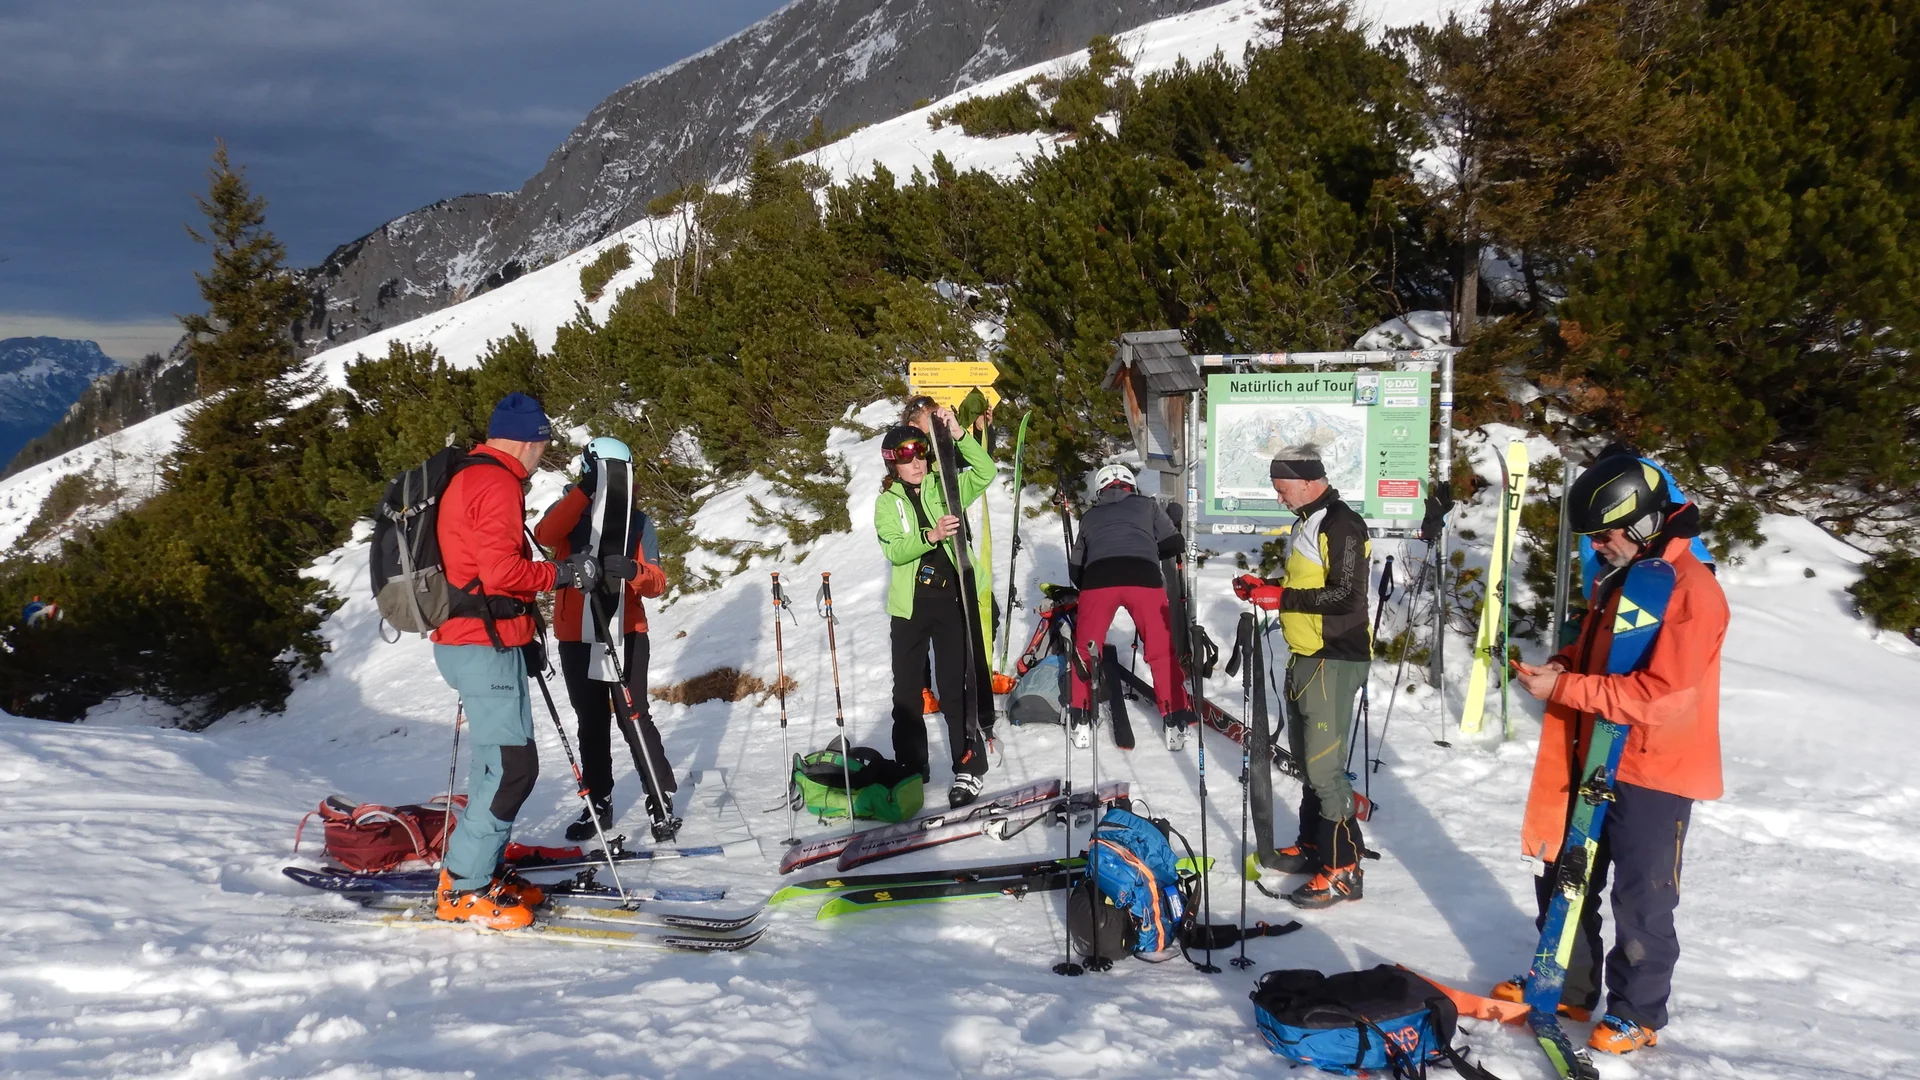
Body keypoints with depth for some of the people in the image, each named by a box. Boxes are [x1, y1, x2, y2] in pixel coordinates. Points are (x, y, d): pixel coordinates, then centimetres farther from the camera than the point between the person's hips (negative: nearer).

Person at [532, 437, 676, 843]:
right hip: (576, 637, 2)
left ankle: (661, 802, 1)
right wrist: (585, 491, -29)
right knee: (592, 725, 11)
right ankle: (598, 804, 22)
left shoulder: (637, 520, 4)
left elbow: (657, 583, -3)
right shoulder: (569, 511, 3)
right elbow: (545, 536, -21)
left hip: (626, 634, -2)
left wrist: (633, 571, -26)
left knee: (634, 719, -7)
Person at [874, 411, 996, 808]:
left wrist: (958, 435, -19)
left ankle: (968, 769, 3)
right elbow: (894, 550, -10)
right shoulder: (887, 503, 5)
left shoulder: (946, 488, 5)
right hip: (910, 604, 2)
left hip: (952, 598, -2)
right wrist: (931, 535, -27)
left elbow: (985, 473, -10)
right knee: (907, 689, 8)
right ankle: (910, 770, 21)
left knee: (957, 686, -4)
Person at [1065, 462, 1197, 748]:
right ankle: (1175, 721, 5)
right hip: (1144, 577, -1)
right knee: (1162, 650, 9)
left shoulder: (1089, 516, 28)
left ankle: (1080, 720, 14)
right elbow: (1174, 546, 19)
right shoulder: (1148, 506, 24)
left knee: (1086, 649, 16)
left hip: (1097, 578, 1)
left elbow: (1075, 567, 26)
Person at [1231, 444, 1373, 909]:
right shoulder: (1307, 522, 15)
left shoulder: (1342, 524, -16)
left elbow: (1345, 595, -22)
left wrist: (1281, 598, -21)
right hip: (1305, 657, 11)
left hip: (1335, 660, -11)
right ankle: (1313, 846, 31)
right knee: (1305, 755, 18)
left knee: (1325, 765, -10)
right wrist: (1265, 586, 9)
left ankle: (1343, 870, -4)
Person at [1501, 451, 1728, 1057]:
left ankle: (1638, 1014, 22)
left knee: (1641, 903, 5)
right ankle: (1565, 987, 32)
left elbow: (1661, 695, -26)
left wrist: (1564, 688, -23)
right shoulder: (1620, 577, 10)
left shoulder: (1691, 591, -20)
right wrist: (1560, 668, -1)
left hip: (1655, 776, -9)